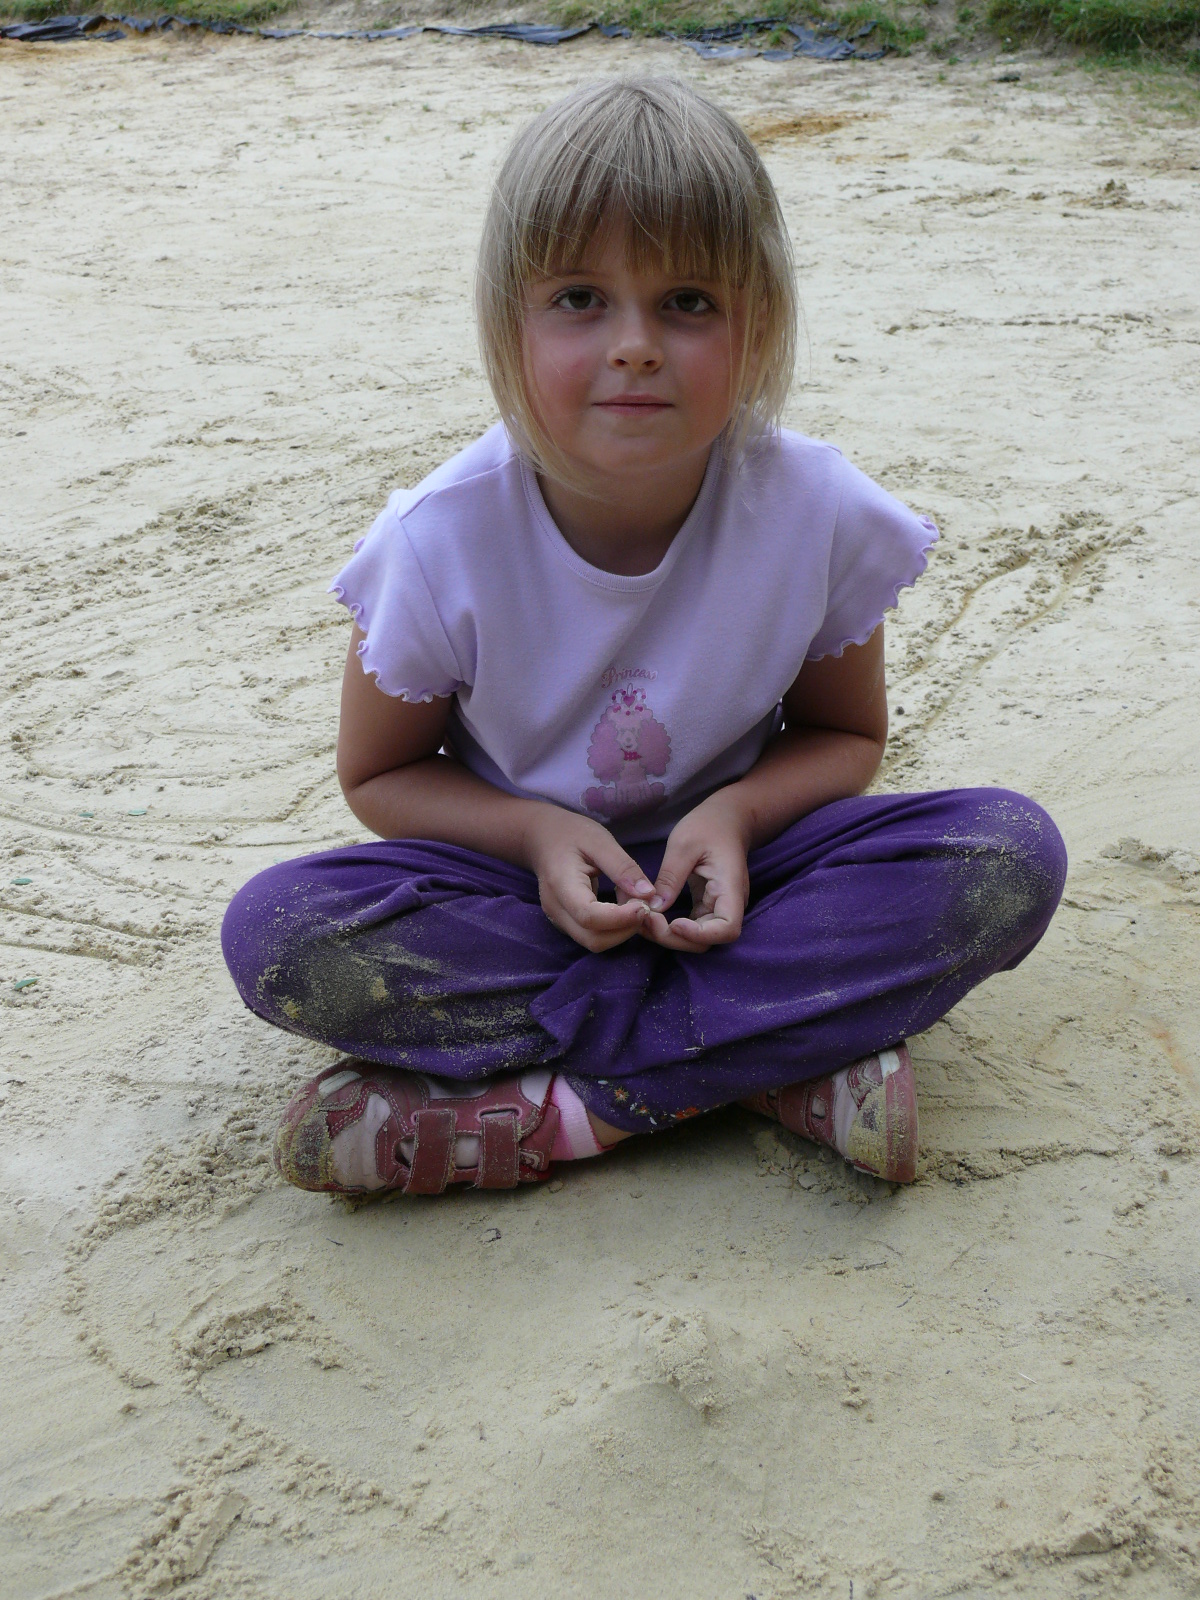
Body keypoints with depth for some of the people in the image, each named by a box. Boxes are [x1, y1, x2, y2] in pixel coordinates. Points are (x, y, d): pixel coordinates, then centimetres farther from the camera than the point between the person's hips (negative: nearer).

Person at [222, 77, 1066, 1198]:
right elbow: (380, 773, -3)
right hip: (527, 869, 0)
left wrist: (736, 814, -21)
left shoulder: (818, 516, -16)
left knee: (1013, 857, -25)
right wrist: (534, 833, -22)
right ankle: (780, 1057, -23)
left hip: (724, 863, 1)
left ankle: (563, 1105, -26)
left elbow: (845, 733, 1)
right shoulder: (443, 541, -19)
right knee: (275, 935, -29)